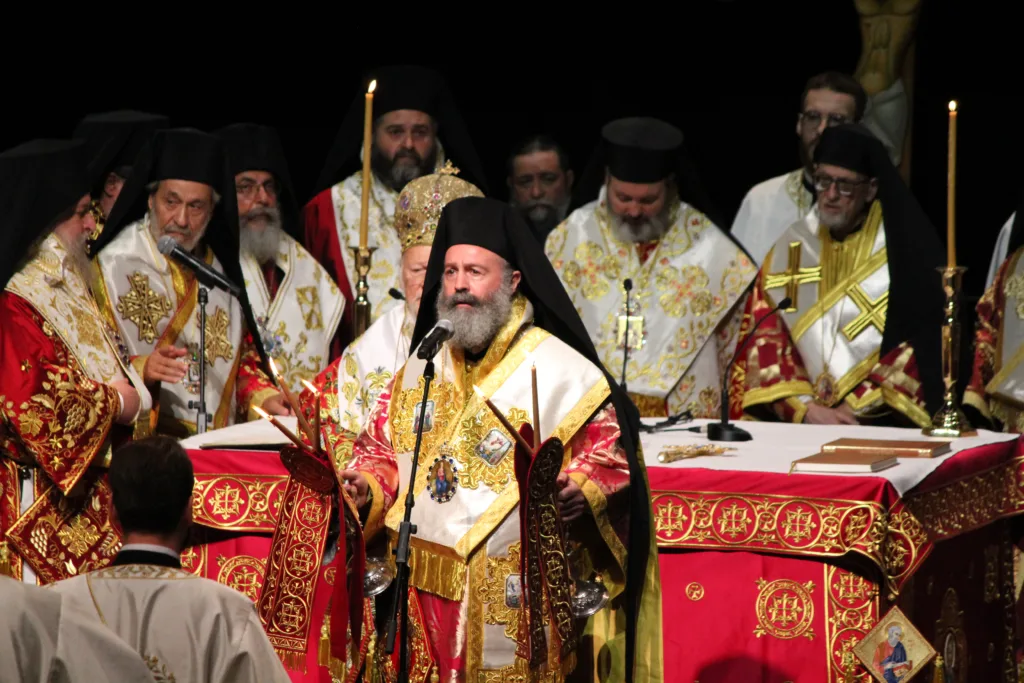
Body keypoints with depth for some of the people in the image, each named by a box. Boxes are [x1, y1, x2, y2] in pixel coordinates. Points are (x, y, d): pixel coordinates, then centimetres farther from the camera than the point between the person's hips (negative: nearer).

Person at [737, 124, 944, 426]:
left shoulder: (906, 252, 4)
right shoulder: (791, 247, 13)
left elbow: (917, 345, -1)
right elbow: (763, 336, 7)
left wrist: (854, 409, -8)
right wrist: (805, 408, -7)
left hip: (884, 424, -3)